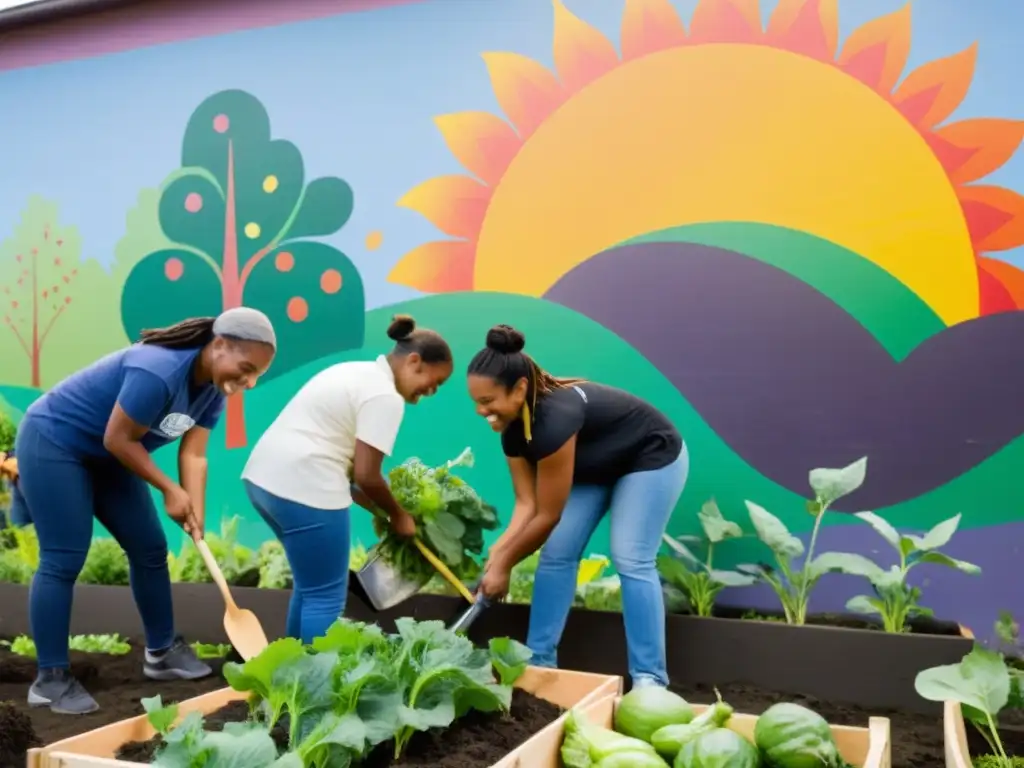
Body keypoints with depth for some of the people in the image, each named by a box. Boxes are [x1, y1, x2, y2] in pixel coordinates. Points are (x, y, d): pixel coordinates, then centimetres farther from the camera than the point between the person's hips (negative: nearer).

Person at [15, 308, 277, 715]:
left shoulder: (213, 387, -6)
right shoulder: (158, 372, -34)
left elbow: (193, 454, -9)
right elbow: (118, 439, -26)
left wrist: (197, 515, -20)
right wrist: (170, 490, -18)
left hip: (105, 455, 9)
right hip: (52, 442, -9)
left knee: (150, 549, 8)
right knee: (63, 560, -9)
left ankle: (160, 652, 21)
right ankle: (50, 679, 2)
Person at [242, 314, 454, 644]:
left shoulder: (359, 372, 20)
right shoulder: (385, 396, -10)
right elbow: (365, 475, -13)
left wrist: (379, 510, 19)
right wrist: (397, 515, 5)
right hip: (302, 487, -10)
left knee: (310, 584, 23)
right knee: (325, 596, 1)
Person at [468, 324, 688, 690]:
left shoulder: (555, 417, -40)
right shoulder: (513, 426, -14)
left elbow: (548, 515, -31)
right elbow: (527, 503, -14)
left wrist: (503, 565, -22)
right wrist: (499, 550, -30)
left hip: (652, 459, -8)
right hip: (598, 466, 8)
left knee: (631, 561, -17)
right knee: (557, 554, -2)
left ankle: (650, 678, -8)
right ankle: (539, 662, 5)